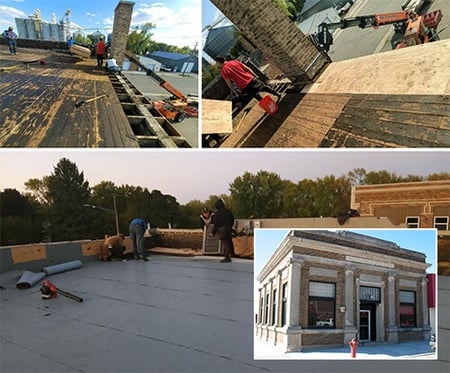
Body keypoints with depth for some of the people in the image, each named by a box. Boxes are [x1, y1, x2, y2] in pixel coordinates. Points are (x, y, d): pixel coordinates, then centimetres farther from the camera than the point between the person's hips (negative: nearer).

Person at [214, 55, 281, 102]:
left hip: (244, 87, -4)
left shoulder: (223, 71, -7)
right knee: (264, 87, 24)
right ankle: (277, 94, 37)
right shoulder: (234, 61, 5)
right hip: (251, 79, 4)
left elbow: (229, 84, -7)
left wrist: (236, 92, 5)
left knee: (259, 98, 14)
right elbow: (247, 68, 7)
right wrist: (254, 75, 17)